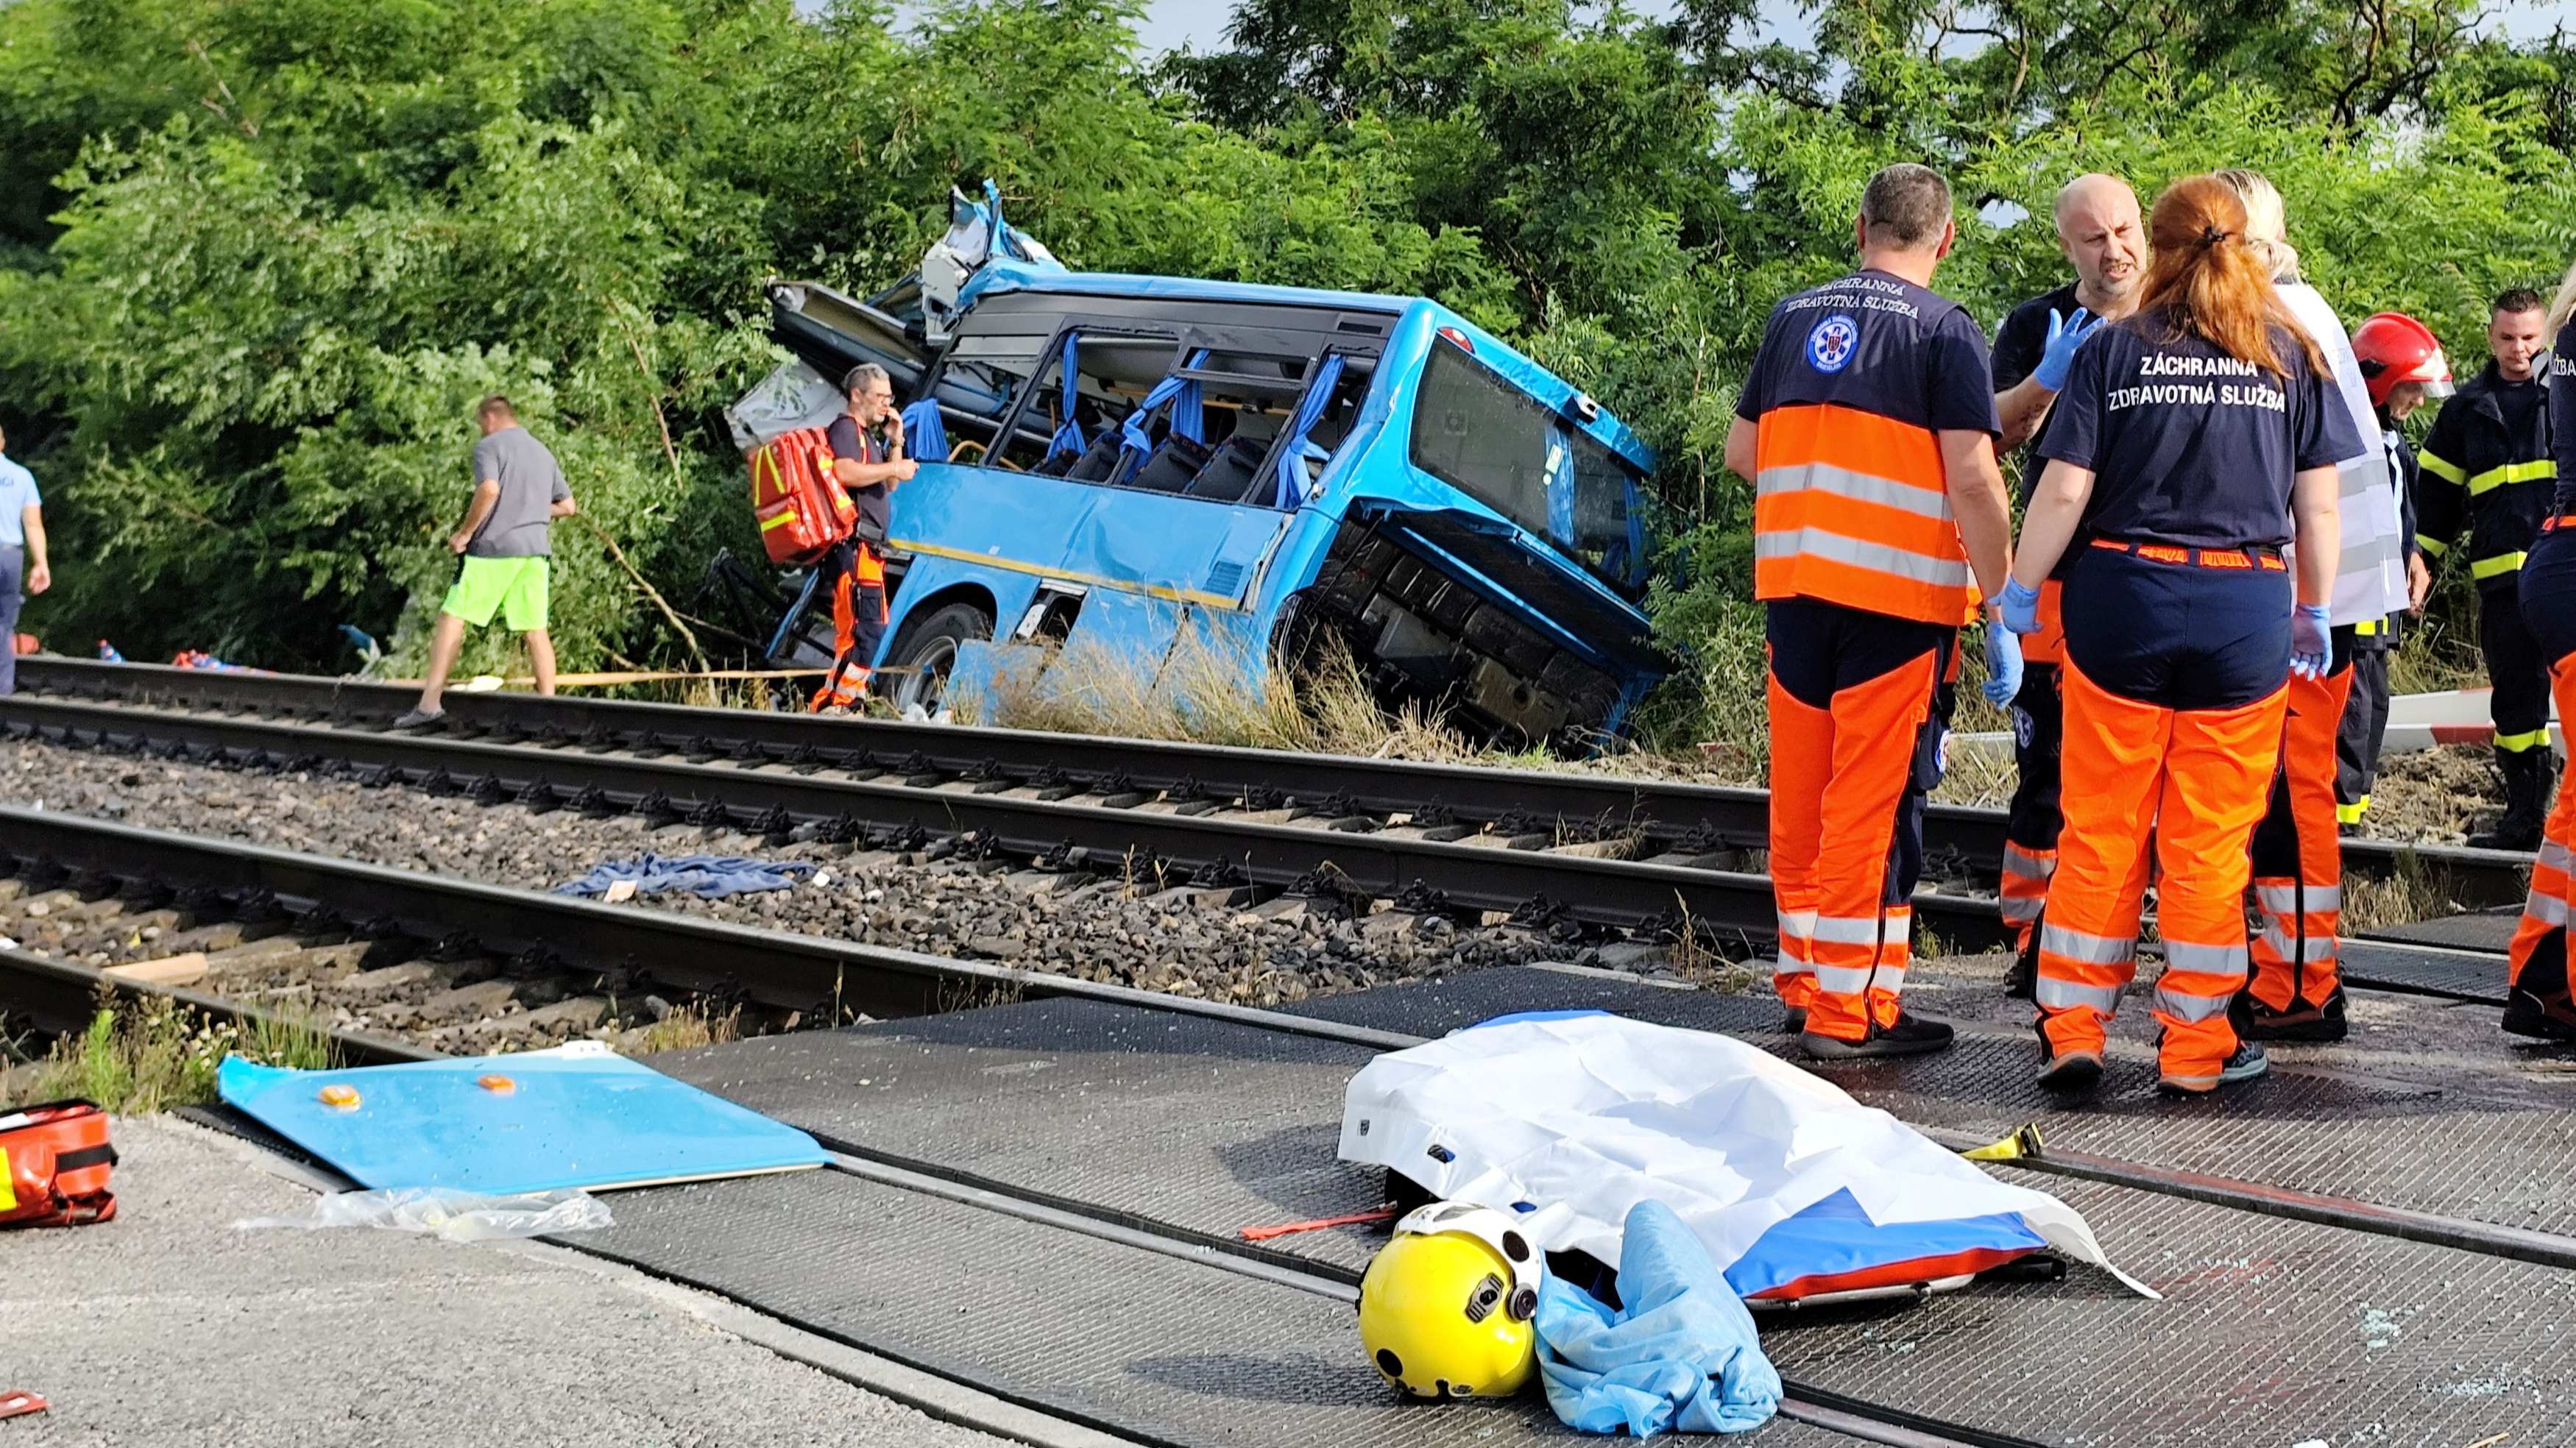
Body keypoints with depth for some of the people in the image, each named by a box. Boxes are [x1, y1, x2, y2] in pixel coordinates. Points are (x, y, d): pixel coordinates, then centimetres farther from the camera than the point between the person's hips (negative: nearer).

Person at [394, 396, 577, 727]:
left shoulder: (489, 446, -1)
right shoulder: (543, 452, 20)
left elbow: (489, 489, -19)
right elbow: (566, 505, 22)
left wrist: (465, 533, -10)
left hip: (494, 547, -6)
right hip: (536, 550, 6)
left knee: (452, 617, -2)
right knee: (536, 631, 6)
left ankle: (430, 702, -7)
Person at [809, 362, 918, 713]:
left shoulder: (867, 435, 27)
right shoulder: (845, 428, -5)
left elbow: (888, 486, 28)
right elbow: (845, 472, -23)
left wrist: (896, 442, 17)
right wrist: (896, 468, -16)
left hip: (868, 549, 11)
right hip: (853, 545, -11)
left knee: (866, 628, 13)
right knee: (865, 628, -18)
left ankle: (828, 703, 14)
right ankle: (831, 704, -20)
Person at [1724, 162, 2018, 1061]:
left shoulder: (1794, 319, 12)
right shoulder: (1944, 331, -5)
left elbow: (1740, 452, 18)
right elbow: (1972, 481, -13)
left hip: (1791, 583, 5)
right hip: (1895, 591, -5)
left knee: (1801, 793, 14)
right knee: (1874, 801, -1)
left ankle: (1804, 982, 23)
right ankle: (1850, 1010, 1)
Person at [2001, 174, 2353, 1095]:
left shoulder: (2112, 350, 0)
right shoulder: (2291, 355, 4)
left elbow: (2064, 490, -4)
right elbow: (2319, 504, 4)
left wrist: (2020, 590, 6)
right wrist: (2315, 610, 15)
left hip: (2122, 600, 0)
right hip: (2243, 612, 0)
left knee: (2100, 830, 7)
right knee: (2211, 839, 6)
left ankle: (2071, 1029, 8)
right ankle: (2195, 1046, 11)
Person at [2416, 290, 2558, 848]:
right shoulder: (2468, 407, 14)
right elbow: (2438, 487, 19)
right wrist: (2420, 555, 15)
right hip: (2503, 576, 3)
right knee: (2516, 695, 7)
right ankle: (2524, 816, 15)